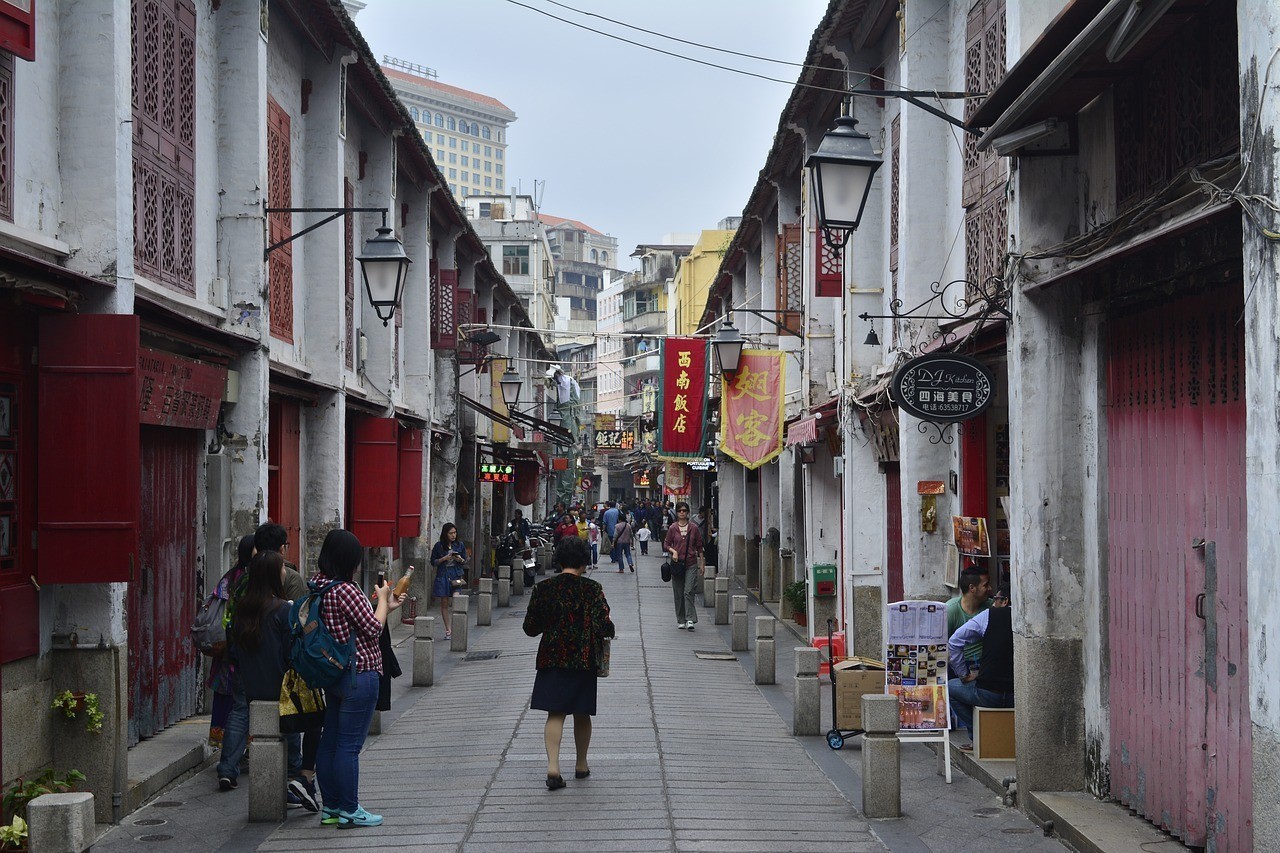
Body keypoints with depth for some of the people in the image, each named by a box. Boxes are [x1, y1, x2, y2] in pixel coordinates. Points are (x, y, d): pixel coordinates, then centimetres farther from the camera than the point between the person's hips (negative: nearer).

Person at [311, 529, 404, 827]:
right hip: (358, 674, -9)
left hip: (332, 675, 9)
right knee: (349, 744, -3)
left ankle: (331, 807, 21)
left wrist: (387, 607, 18)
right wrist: (382, 600, 1)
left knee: (330, 741, 13)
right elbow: (373, 629, -15)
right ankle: (349, 811, 4)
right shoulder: (345, 590, -20)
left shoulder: (319, 586, 8)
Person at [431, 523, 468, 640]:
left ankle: (454, 629, -6)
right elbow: (433, 562, 5)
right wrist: (444, 558, -11)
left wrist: (460, 559, -9)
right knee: (444, 603, 2)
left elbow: (465, 561, 13)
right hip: (443, 577, 0)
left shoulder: (460, 545, 6)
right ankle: (448, 629, 9)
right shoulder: (439, 546, 2)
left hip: (456, 576, 0)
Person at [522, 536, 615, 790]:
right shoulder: (592, 589, -9)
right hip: (583, 660, -1)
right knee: (582, 714, 14)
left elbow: (530, 627, 3)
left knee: (555, 714, 1)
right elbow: (604, 626, -15)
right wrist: (608, 631, 8)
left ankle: (553, 765, -16)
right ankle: (581, 764, 28)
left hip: (551, 659, 1)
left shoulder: (543, 588, -2)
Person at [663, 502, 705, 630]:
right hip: (677, 563, 1)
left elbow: (699, 546, 8)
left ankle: (690, 619, -15)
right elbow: (666, 544, 7)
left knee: (688, 591, -13)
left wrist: (702, 563, 7)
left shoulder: (694, 528, 2)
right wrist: (673, 551, -13)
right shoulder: (672, 528, 3)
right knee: (678, 594, 5)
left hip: (691, 563, -1)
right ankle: (681, 620, 14)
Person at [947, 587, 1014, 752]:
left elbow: (954, 642, -5)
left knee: (950, 687, 22)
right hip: (1017, 697, 4)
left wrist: (964, 674, 3)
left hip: (989, 695, -4)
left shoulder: (989, 616, -3)